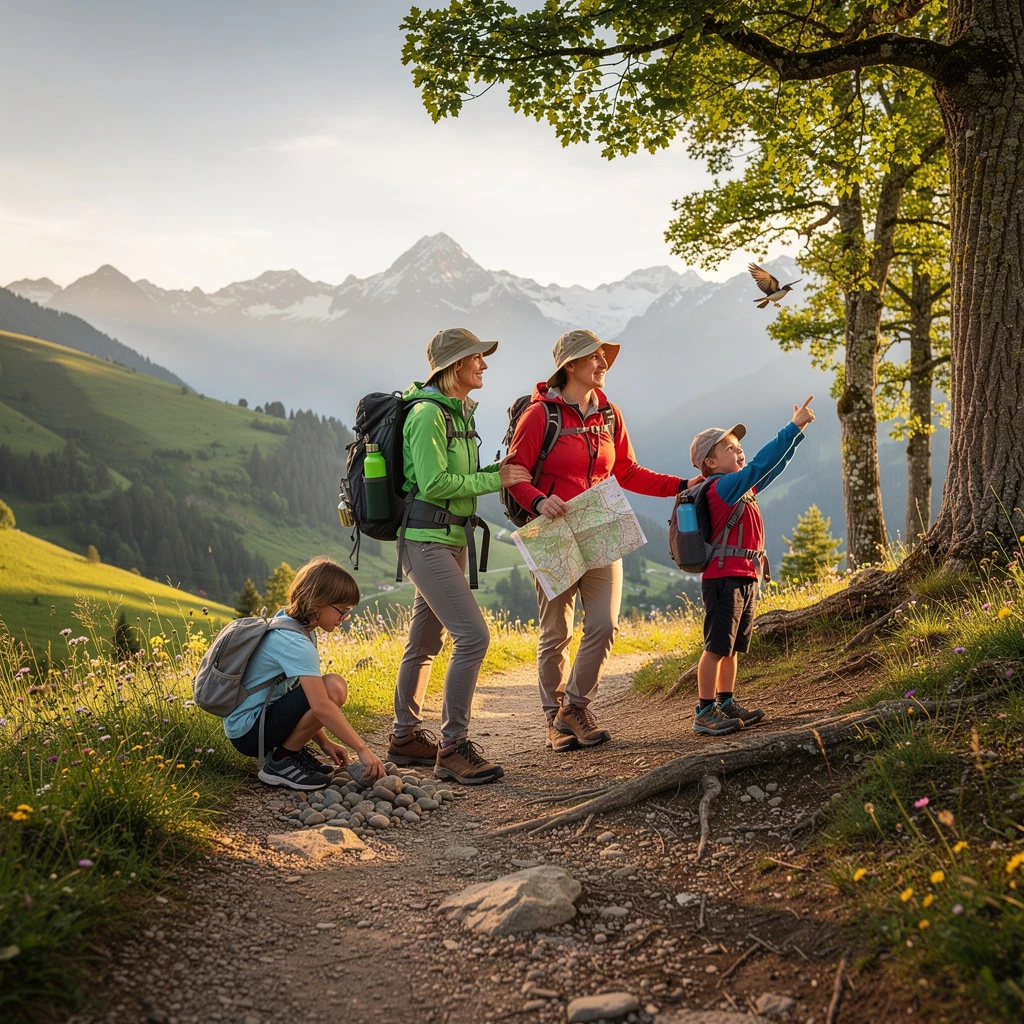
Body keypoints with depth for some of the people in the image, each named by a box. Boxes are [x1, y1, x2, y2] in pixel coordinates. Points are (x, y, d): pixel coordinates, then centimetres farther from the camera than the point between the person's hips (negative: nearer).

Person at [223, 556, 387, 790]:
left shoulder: (288, 625, 8)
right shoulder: (295, 643, -22)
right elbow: (321, 706, -32)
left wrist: (324, 742, 8)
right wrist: (362, 749, -30)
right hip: (248, 732, -10)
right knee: (333, 688, -24)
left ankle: (292, 752, 8)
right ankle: (280, 762, -11)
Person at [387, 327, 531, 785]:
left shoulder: (458, 413, 15)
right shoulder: (427, 413, -14)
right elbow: (434, 484, -20)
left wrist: (496, 471, 3)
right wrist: (492, 481, -14)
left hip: (450, 540, 10)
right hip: (426, 540, -10)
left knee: (424, 643, 16)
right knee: (473, 636, -16)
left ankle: (405, 738, 27)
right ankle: (453, 748, -9)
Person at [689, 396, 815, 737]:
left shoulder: (745, 488, 15)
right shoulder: (723, 487, -13)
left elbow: (774, 465, 19)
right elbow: (761, 464, -22)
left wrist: (798, 429, 12)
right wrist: (794, 427, -20)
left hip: (747, 578, 10)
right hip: (724, 578, -10)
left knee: (733, 647, 14)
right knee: (717, 647, -7)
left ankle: (726, 703, 21)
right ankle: (704, 712, -3)